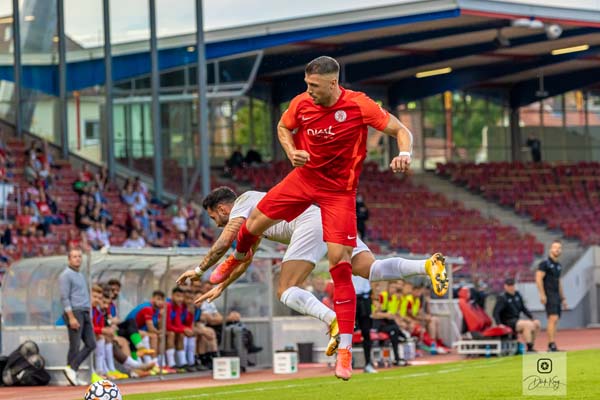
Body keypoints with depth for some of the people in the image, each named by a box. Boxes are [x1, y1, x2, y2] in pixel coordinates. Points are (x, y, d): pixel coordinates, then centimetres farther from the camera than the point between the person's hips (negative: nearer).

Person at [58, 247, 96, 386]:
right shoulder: (66, 275, -6)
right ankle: (71, 370, -3)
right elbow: (64, 298, -13)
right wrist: (71, 317, -20)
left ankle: (72, 370, 4)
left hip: (85, 313, 9)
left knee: (91, 344, 2)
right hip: (74, 312, -9)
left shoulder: (81, 275, 21)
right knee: (75, 346, -9)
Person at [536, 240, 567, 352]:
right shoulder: (545, 263, -6)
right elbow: (538, 279, -13)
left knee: (554, 321, 5)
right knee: (553, 319, -18)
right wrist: (542, 295, -20)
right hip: (549, 295, -8)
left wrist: (563, 298, 22)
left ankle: (551, 347, 6)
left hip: (556, 295, 8)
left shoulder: (558, 266, 18)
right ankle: (552, 345, -22)